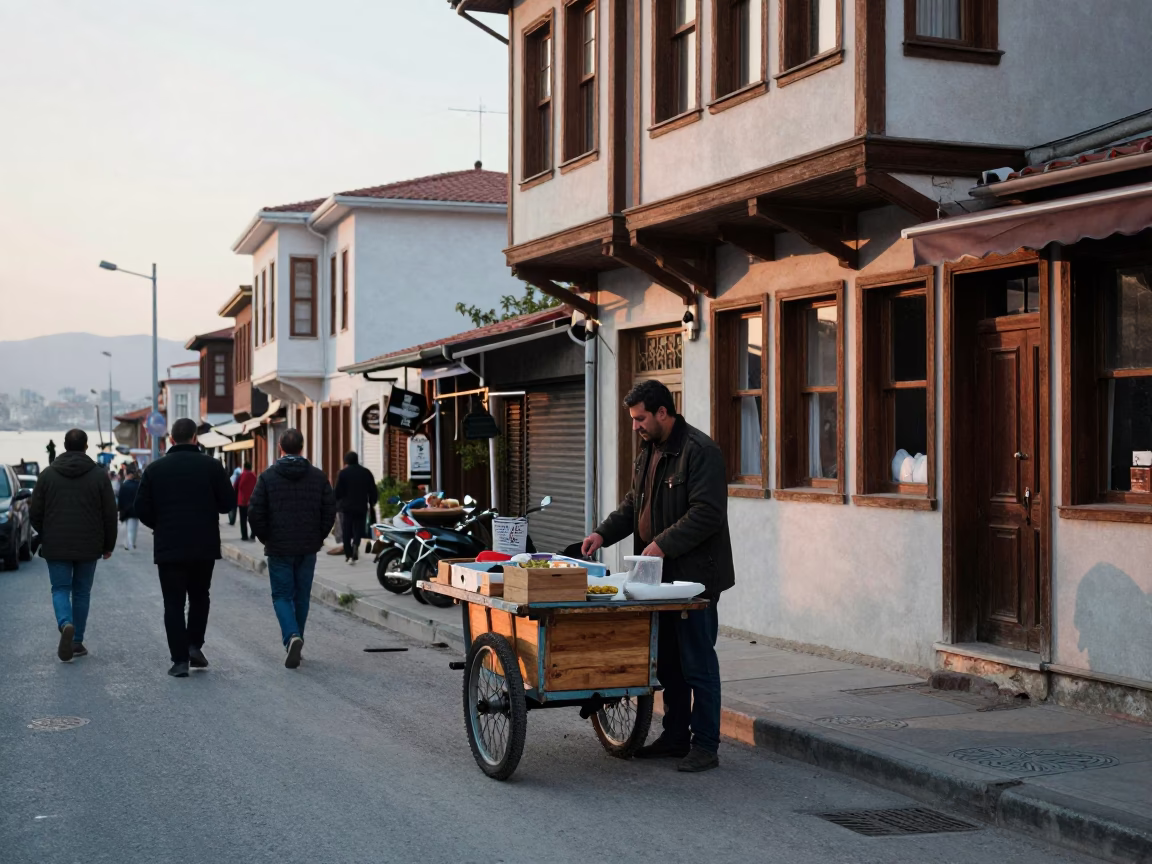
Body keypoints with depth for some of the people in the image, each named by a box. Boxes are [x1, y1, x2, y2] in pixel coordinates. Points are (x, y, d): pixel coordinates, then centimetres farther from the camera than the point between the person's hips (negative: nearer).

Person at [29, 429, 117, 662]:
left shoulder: (48, 474, 0)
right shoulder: (99, 475, -3)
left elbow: (36, 513, 3)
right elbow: (110, 514, -2)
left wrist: (45, 537, 20)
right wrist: (108, 545, 9)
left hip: (56, 546, 0)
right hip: (88, 546, 0)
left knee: (60, 589, 5)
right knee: (82, 591, 11)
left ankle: (65, 624, -23)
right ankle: (77, 641, 13)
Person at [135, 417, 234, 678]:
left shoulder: (155, 468, -1)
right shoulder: (211, 466, -4)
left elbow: (142, 509, -1)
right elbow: (227, 503, -2)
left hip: (169, 548, 0)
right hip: (204, 546, 0)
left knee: (174, 603, 4)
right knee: (199, 597, 19)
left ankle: (180, 659, 0)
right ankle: (195, 645, 8)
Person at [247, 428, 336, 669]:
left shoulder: (268, 477, -5)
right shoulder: (317, 476, 1)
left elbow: (255, 512, -8)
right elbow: (330, 510, -1)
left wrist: (266, 538, 6)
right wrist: (318, 536, 10)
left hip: (279, 549, -2)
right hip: (308, 549, 2)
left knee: (282, 595, 3)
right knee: (302, 596, 14)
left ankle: (292, 637, -20)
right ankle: (295, 643, 22)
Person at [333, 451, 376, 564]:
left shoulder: (343, 472, -6)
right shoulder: (366, 473, 6)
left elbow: (338, 491, -10)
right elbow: (373, 491, 7)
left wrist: (336, 503, 7)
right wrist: (372, 503, 20)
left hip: (346, 507, -2)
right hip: (361, 507, 2)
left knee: (346, 531, 7)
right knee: (358, 530, 6)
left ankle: (348, 554, 7)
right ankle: (355, 545, -22)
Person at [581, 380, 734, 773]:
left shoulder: (700, 452, -15)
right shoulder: (649, 453, 16)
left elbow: (706, 513, -22)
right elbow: (632, 505, 22)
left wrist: (664, 544, -25)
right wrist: (603, 534, 7)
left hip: (695, 576, -9)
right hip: (661, 577, 9)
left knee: (697, 663, -3)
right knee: (666, 660, 15)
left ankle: (705, 744, 5)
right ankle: (675, 736, 26)